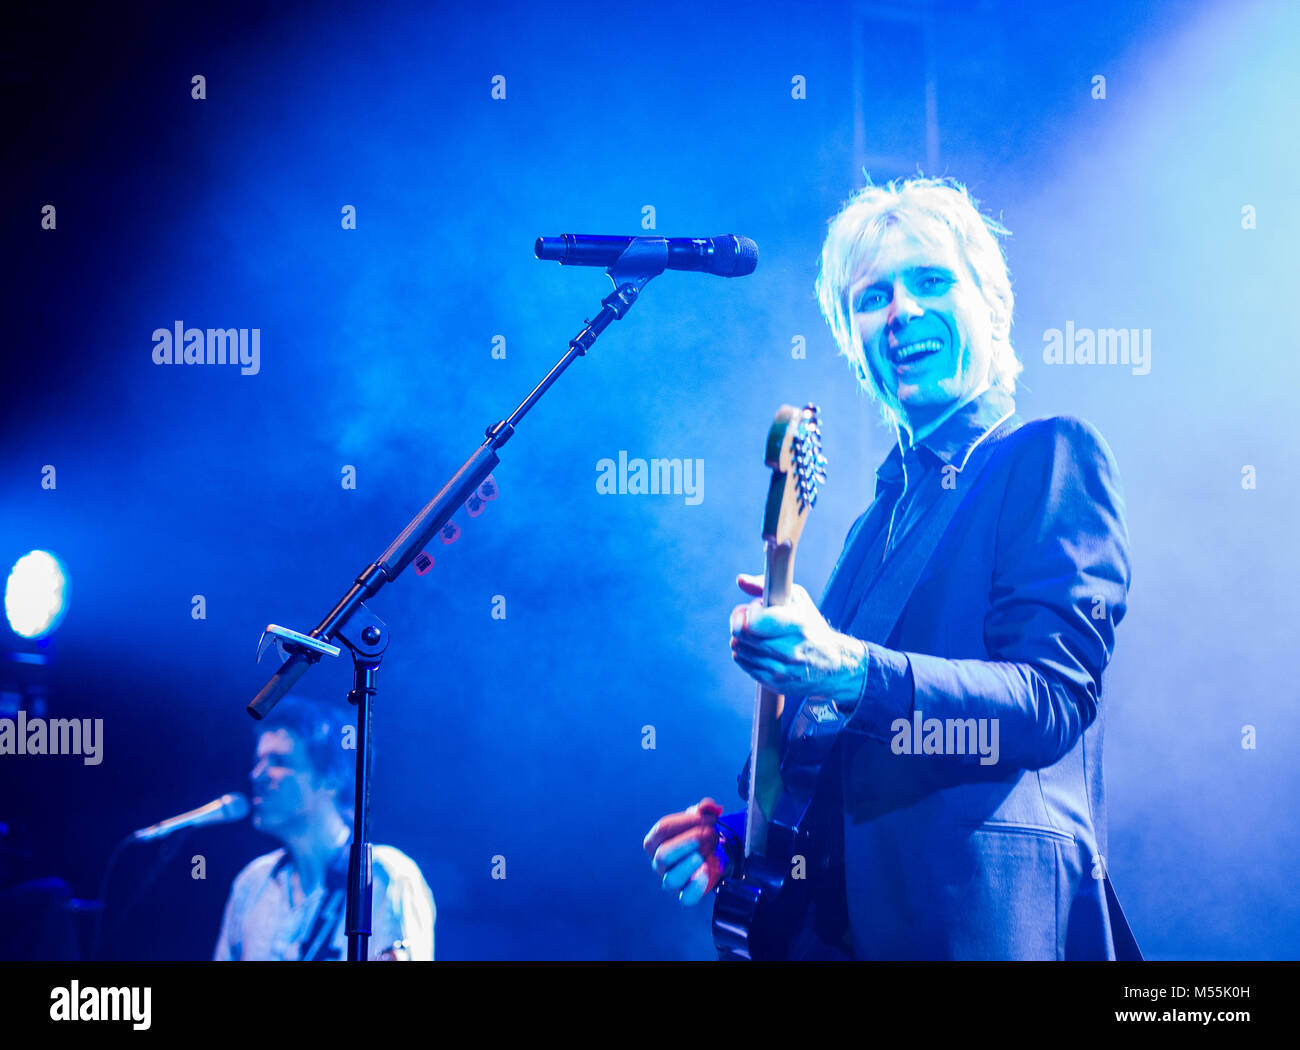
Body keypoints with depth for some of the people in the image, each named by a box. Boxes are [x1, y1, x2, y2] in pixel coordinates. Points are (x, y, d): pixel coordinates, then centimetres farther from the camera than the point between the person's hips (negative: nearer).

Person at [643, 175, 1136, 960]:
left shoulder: (1052, 455, -3)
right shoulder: (882, 515, 19)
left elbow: (1054, 699, -15)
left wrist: (852, 671, -26)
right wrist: (741, 836, 6)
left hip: (985, 913, -7)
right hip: (847, 917, 7)